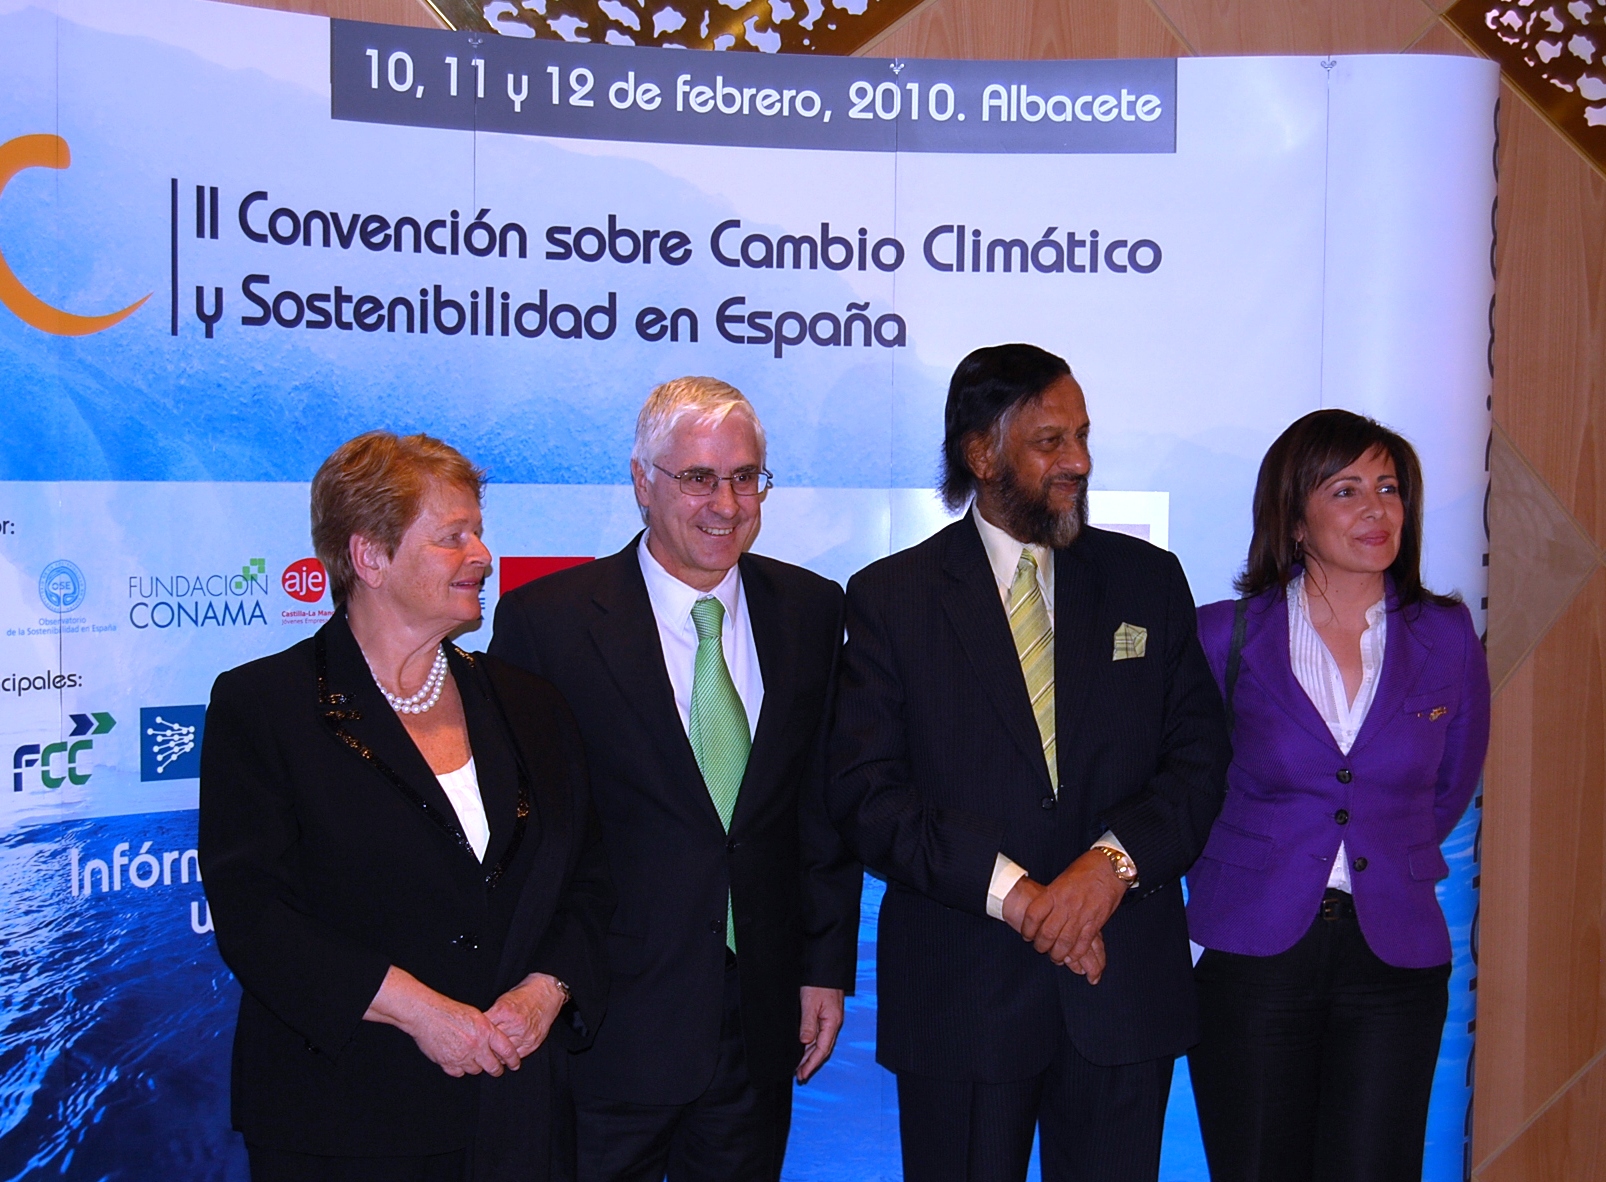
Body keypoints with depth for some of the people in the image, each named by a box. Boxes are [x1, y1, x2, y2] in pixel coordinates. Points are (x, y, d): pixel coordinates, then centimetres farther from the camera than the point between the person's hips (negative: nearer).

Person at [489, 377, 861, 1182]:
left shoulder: (811, 611, 2)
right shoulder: (544, 621, -9)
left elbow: (827, 803, 7)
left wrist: (827, 965, 6)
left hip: (760, 1024, 4)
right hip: (608, 1023, -3)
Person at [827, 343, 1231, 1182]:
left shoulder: (1149, 581, 8)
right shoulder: (890, 598, -1)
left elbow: (1199, 758, 3)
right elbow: (866, 793, -9)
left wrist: (1114, 859, -15)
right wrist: (1013, 891, -17)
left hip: (1125, 986, 2)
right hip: (959, 996, -2)